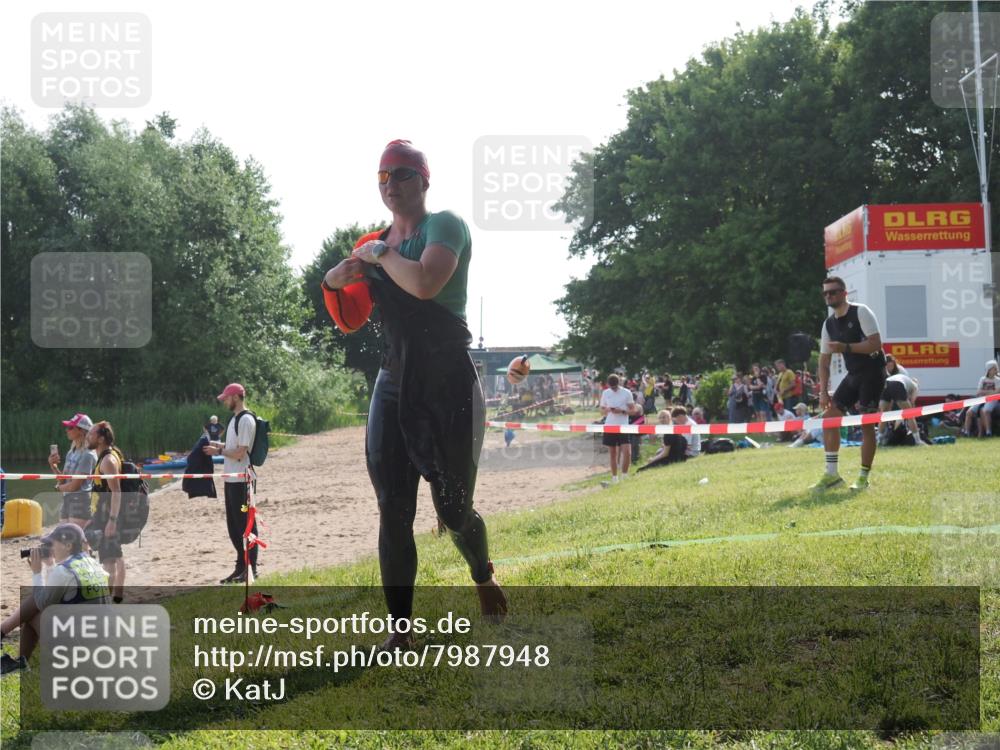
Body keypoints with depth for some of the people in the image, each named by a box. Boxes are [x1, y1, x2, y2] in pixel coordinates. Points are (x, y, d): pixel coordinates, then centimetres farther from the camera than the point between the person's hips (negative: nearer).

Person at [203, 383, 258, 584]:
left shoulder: (246, 420, -16)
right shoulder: (235, 419, 16)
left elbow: (240, 452, -20)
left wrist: (219, 451, -10)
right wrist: (216, 444, 14)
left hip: (241, 481, -10)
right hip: (231, 480, 10)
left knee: (245, 523, -4)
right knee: (233, 524, 14)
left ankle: (251, 569, 1)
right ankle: (241, 567, 22)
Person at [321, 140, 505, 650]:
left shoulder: (445, 226, -6)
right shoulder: (375, 245, 14)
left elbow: (425, 284, -26)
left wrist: (378, 254, -11)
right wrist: (333, 285, -2)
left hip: (448, 384, -5)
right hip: (393, 385, 6)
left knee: (453, 511, 2)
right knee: (393, 513, -1)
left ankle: (483, 576, 35)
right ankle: (400, 630, 4)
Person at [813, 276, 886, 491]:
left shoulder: (861, 312, -11)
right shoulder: (829, 324, 8)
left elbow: (876, 343, -20)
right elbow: (824, 360, 10)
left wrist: (845, 347, -29)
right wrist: (823, 391, 2)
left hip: (872, 373, -7)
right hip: (853, 375, 7)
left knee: (867, 424, -7)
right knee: (830, 416, -1)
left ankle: (863, 478, 2)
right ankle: (832, 474, 4)